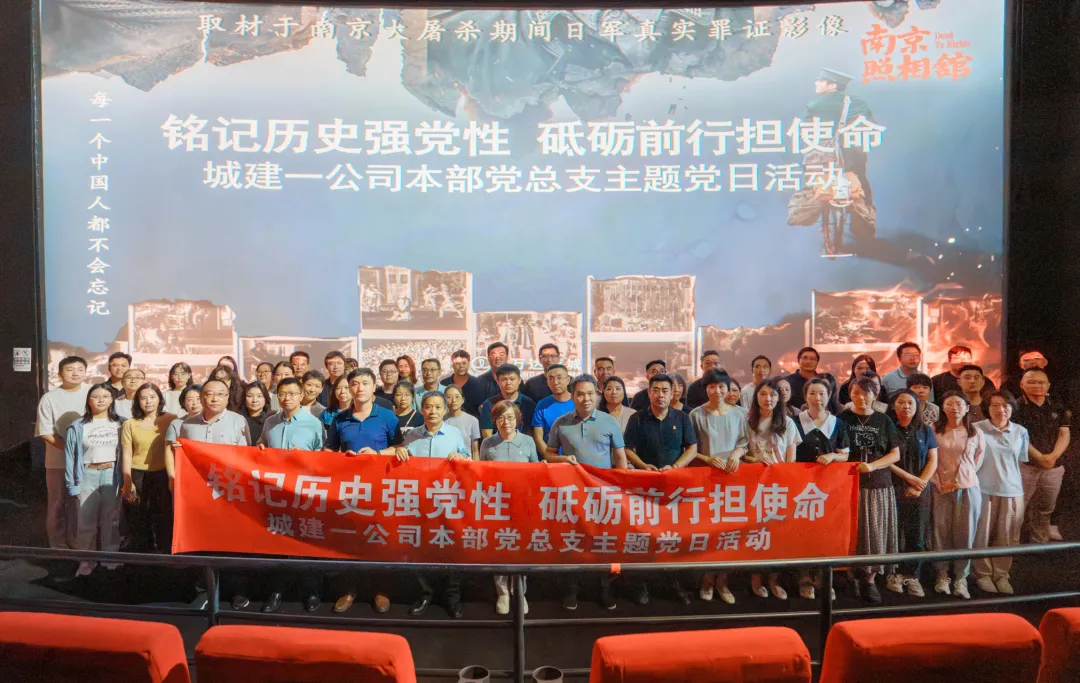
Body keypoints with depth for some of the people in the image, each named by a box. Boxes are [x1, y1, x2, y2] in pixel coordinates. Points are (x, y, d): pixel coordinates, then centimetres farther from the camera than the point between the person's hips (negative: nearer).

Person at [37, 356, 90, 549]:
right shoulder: (49, 398, -5)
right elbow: (45, 432, -6)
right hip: (58, 461, -2)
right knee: (58, 504, 8)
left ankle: (76, 541, 25)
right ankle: (58, 544, 21)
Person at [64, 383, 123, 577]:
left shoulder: (119, 424, 5)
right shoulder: (77, 427, 0)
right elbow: (70, 458, 1)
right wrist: (72, 486, -3)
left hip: (112, 475, 1)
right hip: (87, 476, -1)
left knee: (111, 522, 8)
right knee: (86, 523, 2)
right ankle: (86, 562, 11)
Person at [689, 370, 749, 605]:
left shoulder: (737, 414, 6)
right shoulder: (696, 415, -2)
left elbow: (744, 443, 9)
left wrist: (736, 453, -10)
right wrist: (707, 458, -16)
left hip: (731, 475, 3)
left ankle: (722, 580, 14)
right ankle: (707, 580, 10)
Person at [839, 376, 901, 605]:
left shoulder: (884, 421, 9)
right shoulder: (842, 419, 4)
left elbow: (895, 454, 6)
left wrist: (872, 466, -10)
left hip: (878, 484, 2)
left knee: (876, 531, 1)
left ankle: (870, 579, 10)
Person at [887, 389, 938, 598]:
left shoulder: (925, 430, 11)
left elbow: (933, 461, 7)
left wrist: (920, 484, -5)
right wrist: (909, 477, -9)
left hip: (919, 491, 3)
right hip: (894, 488, -3)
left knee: (917, 534, 1)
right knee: (894, 532, -4)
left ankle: (912, 576, 9)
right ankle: (894, 573, 8)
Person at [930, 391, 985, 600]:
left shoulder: (975, 433, 2)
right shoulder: (934, 431, -2)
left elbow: (978, 461, 8)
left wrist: (963, 479, 0)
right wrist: (939, 484, -7)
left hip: (968, 488, 1)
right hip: (941, 489, -1)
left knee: (965, 533, 2)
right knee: (941, 532, 4)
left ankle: (961, 578, 11)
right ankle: (942, 575, 16)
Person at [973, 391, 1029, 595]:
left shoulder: (1021, 432, 7)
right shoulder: (977, 429, -5)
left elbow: (1021, 462, 15)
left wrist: (1018, 486, 12)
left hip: (1012, 491, 3)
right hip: (983, 490, -3)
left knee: (1007, 537, 8)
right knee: (982, 534, 4)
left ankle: (1001, 574, 21)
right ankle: (983, 574, 18)